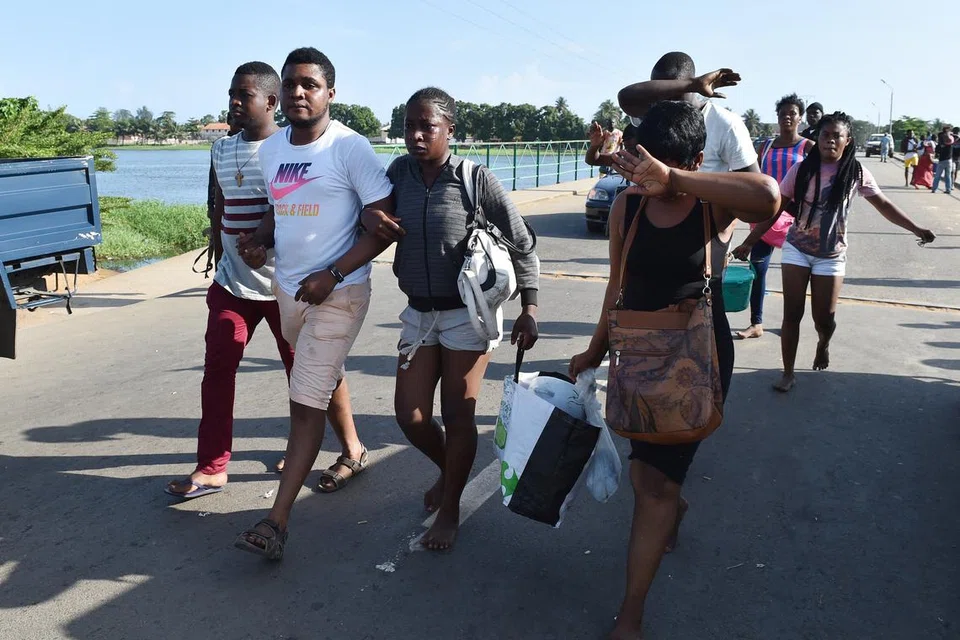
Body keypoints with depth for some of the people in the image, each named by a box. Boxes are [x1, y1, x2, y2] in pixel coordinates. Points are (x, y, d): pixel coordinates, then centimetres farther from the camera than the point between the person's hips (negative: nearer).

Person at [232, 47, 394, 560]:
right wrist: (259, 238, -1)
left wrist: (332, 275, -22)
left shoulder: (350, 148, -14)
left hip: (337, 293, -7)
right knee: (325, 375, 24)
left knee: (306, 401, -9)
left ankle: (276, 523, -7)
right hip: (287, 286, 8)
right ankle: (353, 451, 49)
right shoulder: (270, 149, 6)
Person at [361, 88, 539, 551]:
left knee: (458, 417, 4)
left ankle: (449, 509, 24)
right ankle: (448, 471, 37)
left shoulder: (475, 179, -12)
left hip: (467, 313, -4)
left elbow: (521, 244, -7)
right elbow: (367, 204, 16)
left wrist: (529, 310, -10)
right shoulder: (399, 172, -1)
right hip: (418, 313, 4)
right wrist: (368, 216, -10)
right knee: (410, 416, 6)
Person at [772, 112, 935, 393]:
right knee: (792, 313, -2)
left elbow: (883, 204, 2)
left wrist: (915, 229, 0)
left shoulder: (856, 172, -4)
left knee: (825, 317, 3)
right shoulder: (802, 169, -7)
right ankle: (788, 373, 10)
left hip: (831, 255, 1)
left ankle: (823, 345, 40)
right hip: (797, 249, 0)